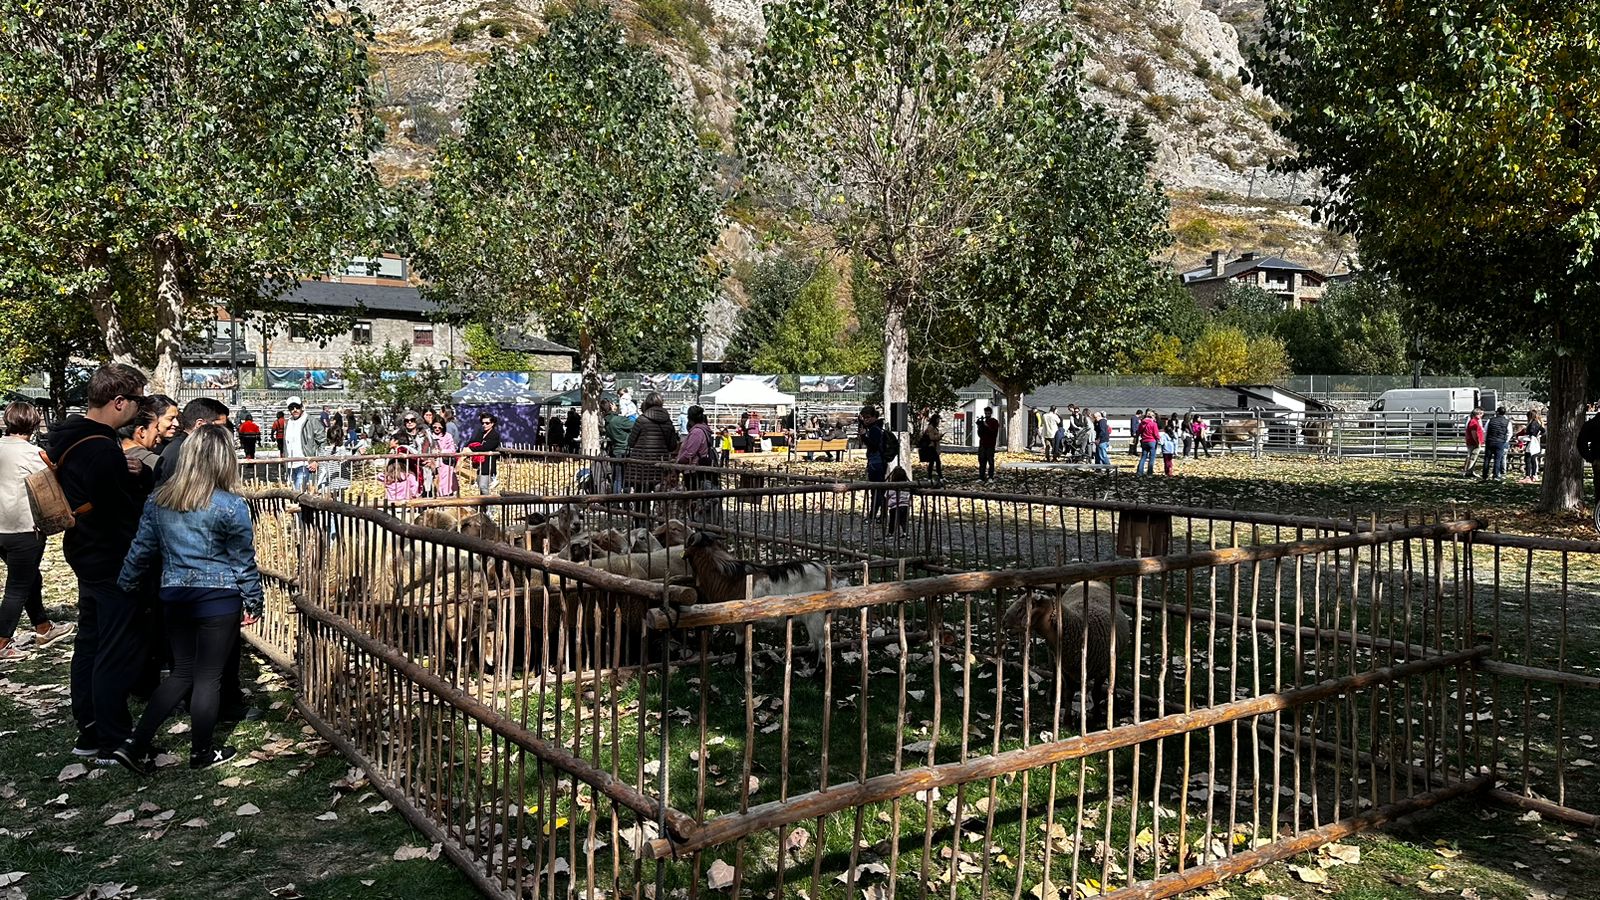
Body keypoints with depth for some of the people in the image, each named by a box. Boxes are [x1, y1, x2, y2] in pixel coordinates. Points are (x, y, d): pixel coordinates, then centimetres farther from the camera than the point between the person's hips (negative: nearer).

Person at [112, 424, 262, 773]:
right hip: (219, 600, -5)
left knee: (182, 672, 18)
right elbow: (243, 561, -5)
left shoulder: (159, 499, 1)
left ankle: (136, 745, 14)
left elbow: (141, 550, 7)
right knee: (209, 677, 6)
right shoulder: (230, 506, -13)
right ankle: (202, 753, 19)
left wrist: (125, 585, 21)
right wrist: (254, 601, 6)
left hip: (174, 597, 5)